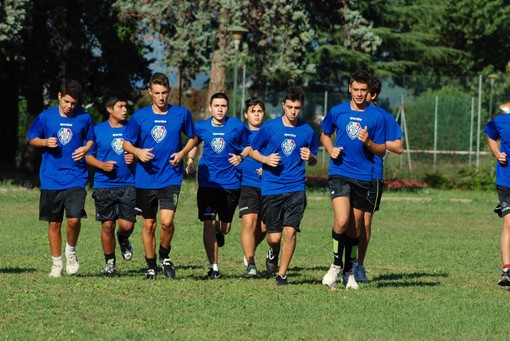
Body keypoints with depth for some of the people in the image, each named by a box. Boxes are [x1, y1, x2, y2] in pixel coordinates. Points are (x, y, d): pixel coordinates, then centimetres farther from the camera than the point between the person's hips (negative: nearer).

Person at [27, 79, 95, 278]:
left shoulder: (84, 118, 1)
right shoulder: (46, 117, 0)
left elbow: (91, 139, 16)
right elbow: (32, 139, 10)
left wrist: (86, 149, -6)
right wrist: (45, 142, -11)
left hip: (76, 178, -1)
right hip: (51, 179, 1)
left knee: (74, 219, -16)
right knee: (54, 223, 7)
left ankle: (71, 251, 13)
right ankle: (56, 263, 22)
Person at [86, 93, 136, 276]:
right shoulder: (98, 130, 1)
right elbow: (88, 155, 6)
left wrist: (134, 157, -8)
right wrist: (101, 165, -12)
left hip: (128, 185, 1)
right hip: (104, 186, -1)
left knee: (127, 224, -8)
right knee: (107, 225, 2)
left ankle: (123, 240, 28)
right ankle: (110, 262, 19)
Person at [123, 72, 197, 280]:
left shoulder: (182, 114, 0)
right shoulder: (140, 116, 1)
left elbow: (193, 138, 15)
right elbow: (126, 143, 9)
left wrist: (182, 153, -4)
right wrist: (138, 152, -12)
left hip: (171, 177, -1)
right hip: (146, 179, 2)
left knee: (166, 221, -16)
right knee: (149, 224, 7)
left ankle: (165, 256, 11)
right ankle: (151, 267, 21)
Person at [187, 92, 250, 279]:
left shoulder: (237, 126, -2)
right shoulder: (201, 127, 2)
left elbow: (248, 146, 9)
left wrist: (241, 157, -10)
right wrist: (190, 159, 4)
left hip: (230, 182, 0)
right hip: (207, 182, 0)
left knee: (225, 228, 10)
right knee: (208, 224, -10)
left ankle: (218, 230, 49)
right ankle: (213, 266, -3)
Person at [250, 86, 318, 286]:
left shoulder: (307, 131, 5)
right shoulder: (269, 127, 0)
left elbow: (313, 162, 16)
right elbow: (253, 151, 9)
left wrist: (310, 158, -8)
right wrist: (266, 159, -11)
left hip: (296, 189, 1)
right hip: (271, 189, -1)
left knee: (290, 231, -11)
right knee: (274, 237, -2)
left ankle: (282, 274, 4)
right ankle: (273, 253, 35)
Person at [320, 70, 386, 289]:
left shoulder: (376, 116, 0)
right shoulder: (337, 112, 3)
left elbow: (382, 151, 4)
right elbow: (324, 134, 20)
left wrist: (368, 143, -17)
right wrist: (331, 149, 0)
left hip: (363, 178, 1)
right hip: (339, 173, -1)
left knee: (355, 228, 8)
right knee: (342, 221, -18)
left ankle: (348, 271, 24)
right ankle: (336, 264, 3)